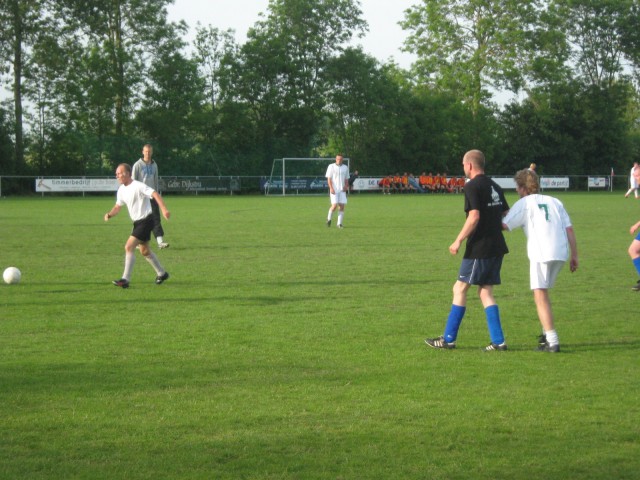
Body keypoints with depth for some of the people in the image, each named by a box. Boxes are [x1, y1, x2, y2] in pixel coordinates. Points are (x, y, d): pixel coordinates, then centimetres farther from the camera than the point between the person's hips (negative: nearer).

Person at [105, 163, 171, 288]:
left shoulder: (138, 186, -19)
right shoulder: (121, 190, 6)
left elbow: (155, 195, -28)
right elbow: (118, 206, 16)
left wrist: (164, 209, -42)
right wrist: (109, 214, -6)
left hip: (146, 221, -9)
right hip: (137, 222, 9)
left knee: (129, 247, -17)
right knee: (144, 251, 20)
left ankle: (125, 280, -15)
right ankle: (162, 273, 36)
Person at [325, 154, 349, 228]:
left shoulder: (345, 168, 12)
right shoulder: (331, 167, 1)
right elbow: (329, 179, -2)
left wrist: (346, 186, -1)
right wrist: (331, 188, -13)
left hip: (342, 190, 4)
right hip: (334, 190, -4)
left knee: (342, 206, -3)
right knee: (334, 205, -14)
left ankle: (339, 223, 3)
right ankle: (329, 219, 11)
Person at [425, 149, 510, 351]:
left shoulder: (472, 186, -11)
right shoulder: (495, 186, 14)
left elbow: (474, 216, -20)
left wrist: (458, 241, -14)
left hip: (479, 248, -8)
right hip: (497, 247, 8)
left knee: (460, 289, 1)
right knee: (485, 291, 10)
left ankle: (449, 339, 5)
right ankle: (498, 341, 4)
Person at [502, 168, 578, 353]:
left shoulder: (524, 204, 5)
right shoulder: (555, 202, 20)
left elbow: (503, 225, -4)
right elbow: (569, 229, 13)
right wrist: (574, 256, 15)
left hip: (541, 254, -6)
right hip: (561, 253, 6)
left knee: (540, 297, -3)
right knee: (543, 293, 23)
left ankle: (552, 341, -12)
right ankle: (547, 333, 23)